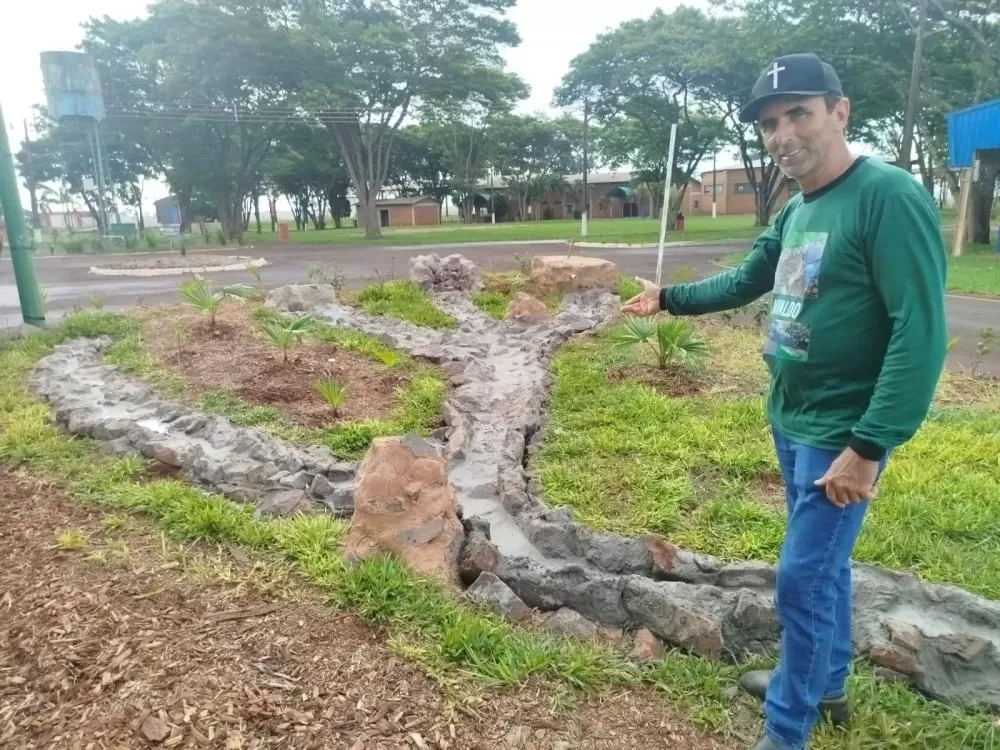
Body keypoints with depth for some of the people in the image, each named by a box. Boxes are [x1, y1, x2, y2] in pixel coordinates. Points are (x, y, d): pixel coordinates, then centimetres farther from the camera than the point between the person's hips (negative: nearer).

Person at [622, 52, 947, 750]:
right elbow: (746, 281, 23)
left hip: (840, 433, -8)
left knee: (803, 579, 1)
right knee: (825, 562, 21)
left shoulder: (889, 196, -18)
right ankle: (825, 684, 42)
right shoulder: (795, 210, 8)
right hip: (791, 421, 8)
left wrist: (868, 446, -26)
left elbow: (921, 333, -24)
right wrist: (669, 297, 25)